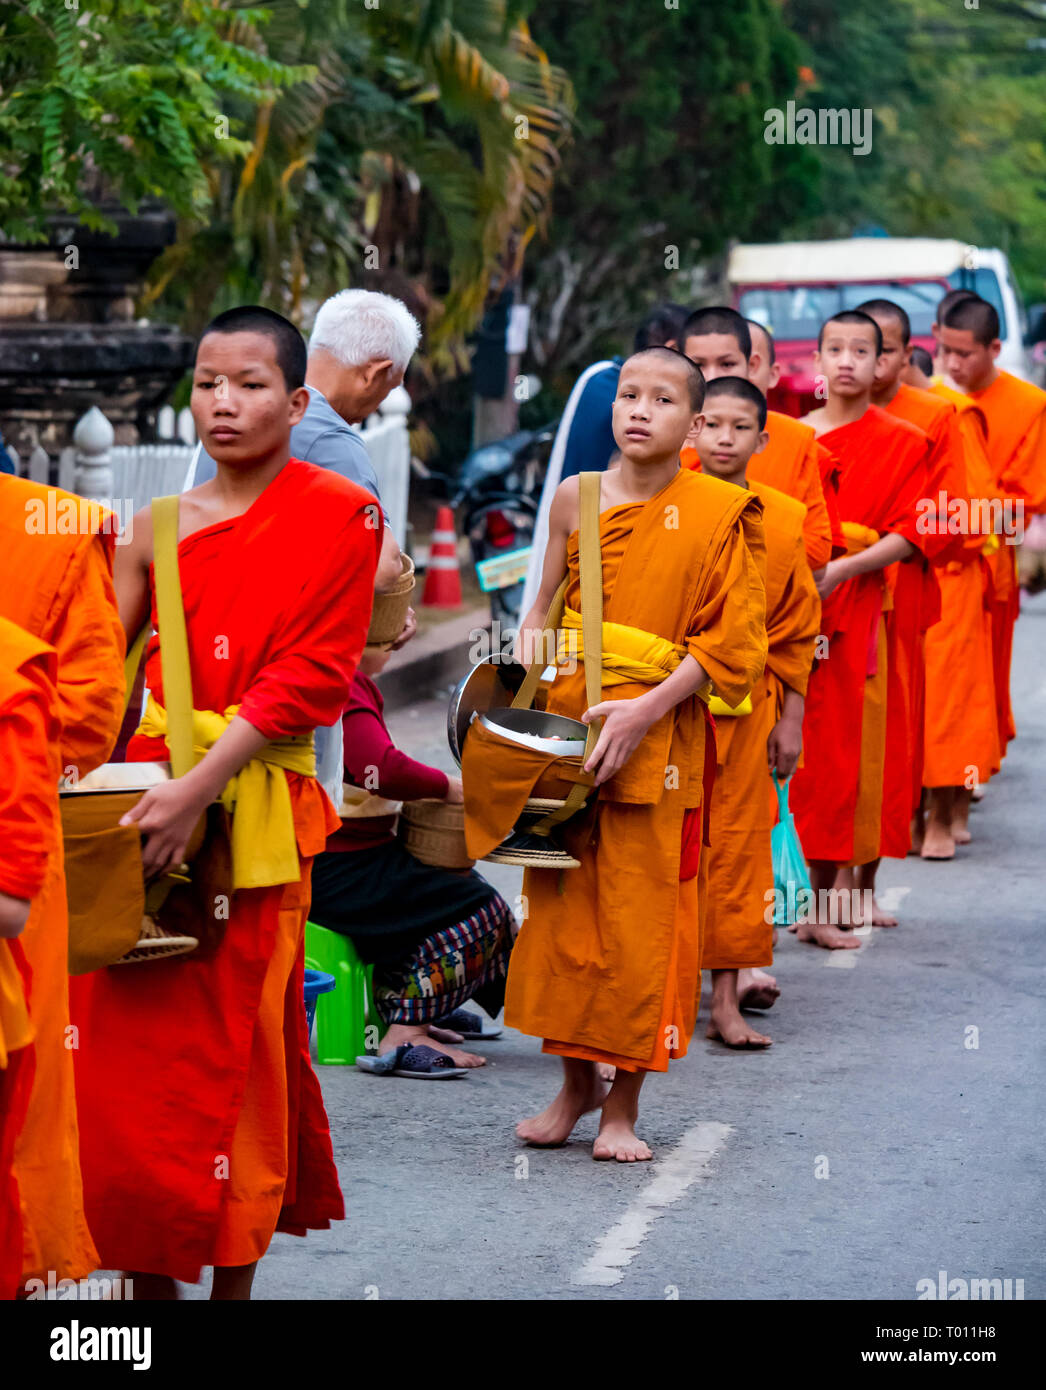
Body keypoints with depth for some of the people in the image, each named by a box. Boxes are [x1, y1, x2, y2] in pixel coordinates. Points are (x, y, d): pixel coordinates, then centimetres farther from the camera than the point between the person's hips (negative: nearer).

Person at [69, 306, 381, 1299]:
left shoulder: (339, 516, -2)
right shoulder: (157, 528, 11)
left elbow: (308, 675, -9)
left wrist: (202, 787, -17)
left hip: (253, 813, -4)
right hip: (145, 797, 4)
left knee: (231, 1055, -2)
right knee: (125, 1050, 2)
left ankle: (235, 1277, 10)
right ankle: (148, 1277, 13)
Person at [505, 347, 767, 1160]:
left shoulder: (722, 514, -3)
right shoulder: (576, 499, 7)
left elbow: (732, 641, -6)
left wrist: (644, 710, -14)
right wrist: (529, 667, -2)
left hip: (658, 736, -3)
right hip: (565, 723, 3)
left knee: (642, 921, -1)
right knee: (560, 904, 5)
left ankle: (624, 1104, 10)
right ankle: (576, 1081, 22)